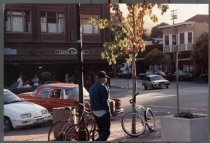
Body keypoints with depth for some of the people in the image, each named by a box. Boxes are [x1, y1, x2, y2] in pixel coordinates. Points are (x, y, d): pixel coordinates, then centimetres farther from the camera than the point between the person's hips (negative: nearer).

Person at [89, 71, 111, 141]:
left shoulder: (92, 87, 13)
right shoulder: (102, 87, -15)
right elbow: (105, 101, -19)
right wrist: (108, 111, -12)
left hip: (95, 112, 9)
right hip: (103, 112, -9)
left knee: (101, 131, 18)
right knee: (106, 132, -6)